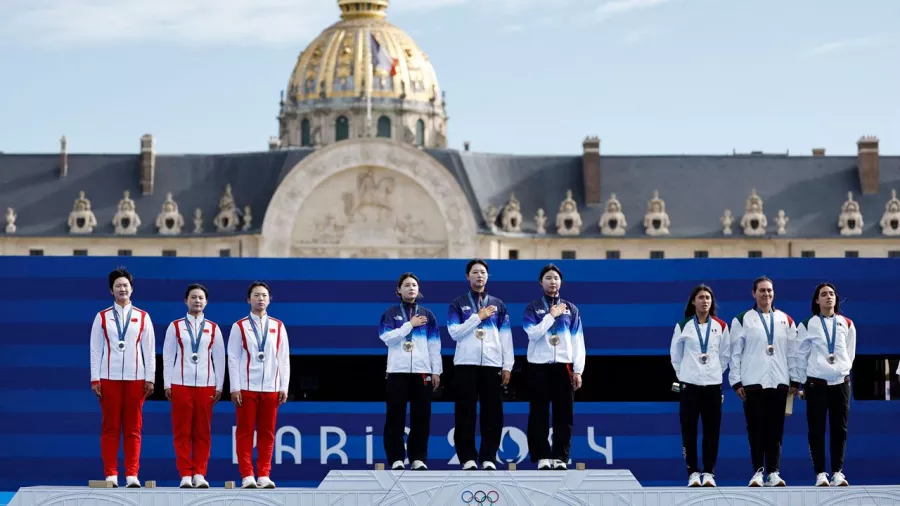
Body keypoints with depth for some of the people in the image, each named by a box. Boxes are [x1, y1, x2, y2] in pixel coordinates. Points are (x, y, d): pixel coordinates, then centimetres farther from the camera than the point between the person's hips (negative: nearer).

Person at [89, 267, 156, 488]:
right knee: (110, 428, 0)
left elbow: (150, 350, 7)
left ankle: (132, 474, 2)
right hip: (109, 378, 0)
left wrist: (150, 379, 1)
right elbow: (95, 350, 4)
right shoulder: (102, 317, 6)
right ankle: (111, 475, 2)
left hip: (135, 378, 0)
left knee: (133, 428, 1)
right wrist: (95, 379, -2)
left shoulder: (143, 318, 7)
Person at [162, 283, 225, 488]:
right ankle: (185, 474, 2)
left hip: (206, 385, 1)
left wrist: (219, 387, 4)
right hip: (181, 384, -1)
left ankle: (199, 474, 6)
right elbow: (168, 357, 4)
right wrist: (167, 385, -1)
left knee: (203, 432, 2)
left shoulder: (213, 329, 8)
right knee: (182, 431, -1)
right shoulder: (175, 327, 5)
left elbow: (220, 359, 9)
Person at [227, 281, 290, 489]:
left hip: (271, 388, 2)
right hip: (246, 387, -2)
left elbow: (284, 359, 9)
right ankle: (247, 476, 1)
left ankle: (264, 475, 8)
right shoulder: (239, 327, 2)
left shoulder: (278, 327, 9)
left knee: (267, 433, 4)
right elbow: (233, 358, 0)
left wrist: (283, 387, 3)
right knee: (245, 432, -1)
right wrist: (234, 388, -6)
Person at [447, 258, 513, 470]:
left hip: (492, 365, 2)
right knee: (465, 413, -2)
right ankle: (468, 458, 0)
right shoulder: (458, 304, 7)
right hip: (466, 364, -2)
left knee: (492, 413, 0)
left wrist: (507, 366, 2)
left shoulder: (498, 305, 14)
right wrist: (478, 317, -10)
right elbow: (454, 333, -5)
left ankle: (489, 458, 3)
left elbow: (506, 337, 10)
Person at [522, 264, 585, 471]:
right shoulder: (533, 308, 6)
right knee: (539, 413, -2)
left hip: (563, 365, 2)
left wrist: (578, 370, 0)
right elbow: (533, 334, -9)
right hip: (539, 366, -2)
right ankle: (542, 456, 0)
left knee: (564, 413, 0)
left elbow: (578, 342, 8)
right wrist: (551, 316, -9)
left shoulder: (571, 309, 12)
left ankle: (560, 457, 4)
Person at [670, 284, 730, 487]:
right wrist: (683, 374, 6)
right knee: (689, 430, -3)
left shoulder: (721, 327, 6)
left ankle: (709, 473, 5)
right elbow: (675, 354, 8)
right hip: (689, 384, -1)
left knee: (712, 431, -1)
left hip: (713, 384, 1)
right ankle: (693, 472, 2)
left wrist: (716, 372, 7)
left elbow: (726, 354, 12)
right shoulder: (683, 326, 2)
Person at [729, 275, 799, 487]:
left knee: (775, 430, 1)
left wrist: (794, 380, 7)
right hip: (753, 382, -2)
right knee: (756, 428, -2)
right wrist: (736, 382, -5)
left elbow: (793, 352, 12)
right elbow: (735, 353, 1)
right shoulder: (742, 320, 4)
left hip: (779, 382, 2)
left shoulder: (786, 321, 13)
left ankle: (773, 472, 4)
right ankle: (758, 471, 4)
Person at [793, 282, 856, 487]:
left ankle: (838, 472, 7)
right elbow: (801, 356, 2)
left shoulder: (847, 324, 8)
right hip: (816, 382, -2)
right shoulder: (807, 325, -1)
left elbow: (850, 353, 14)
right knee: (816, 430, -3)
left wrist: (843, 371, 9)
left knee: (840, 429, 1)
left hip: (841, 382, 2)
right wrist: (802, 383, 1)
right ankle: (820, 473, 0)